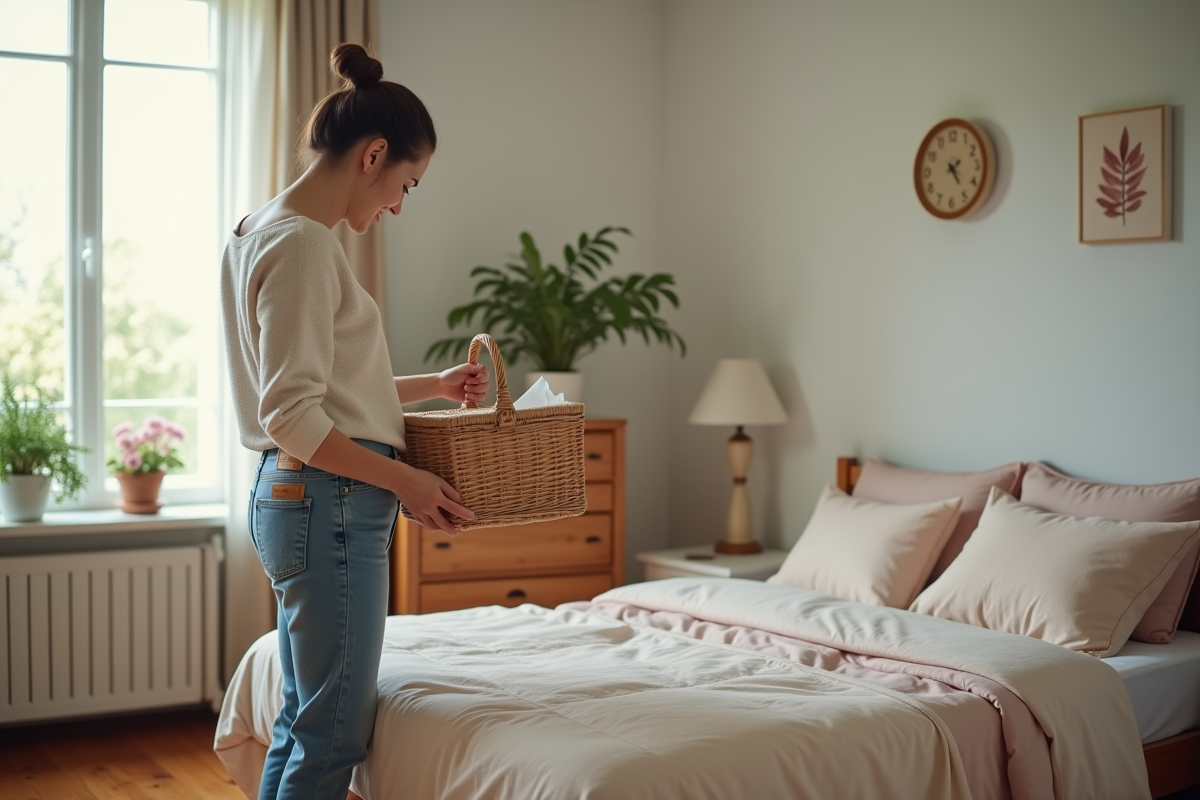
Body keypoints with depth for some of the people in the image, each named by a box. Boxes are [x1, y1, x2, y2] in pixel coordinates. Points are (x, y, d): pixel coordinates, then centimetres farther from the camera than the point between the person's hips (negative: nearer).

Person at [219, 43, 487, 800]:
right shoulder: (302, 244, -16)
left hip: (296, 500, 10)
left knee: (303, 722, 17)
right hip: (331, 506, -10)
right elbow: (292, 417, -20)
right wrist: (405, 480, -15)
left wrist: (435, 385, 20)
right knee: (334, 736, -1)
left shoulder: (270, 232, 14)